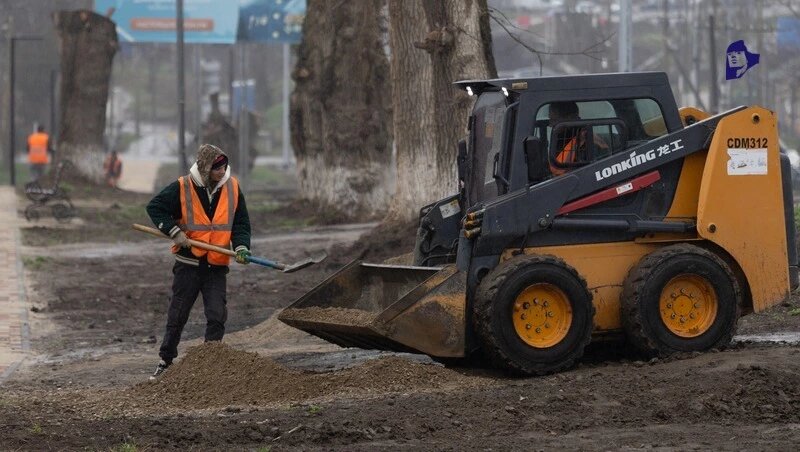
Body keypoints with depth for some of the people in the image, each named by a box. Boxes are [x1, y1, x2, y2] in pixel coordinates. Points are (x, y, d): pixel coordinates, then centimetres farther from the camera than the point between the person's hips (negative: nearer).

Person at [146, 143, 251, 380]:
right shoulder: (182, 187, -10)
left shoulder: (232, 187, -1)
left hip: (217, 265, 2)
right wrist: (173, 231, -13)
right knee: (177, 316, 7)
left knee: (217, 316, -6)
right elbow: (155, 207, -3)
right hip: (188, 264, -2)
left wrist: (241, 246, -12)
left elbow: (241, 222, 5)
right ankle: (165, 361, 19)